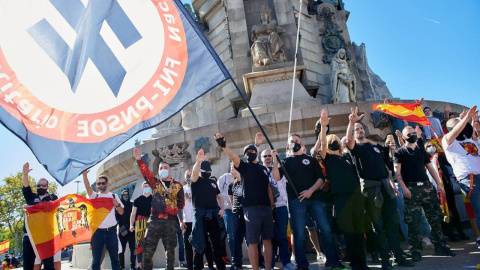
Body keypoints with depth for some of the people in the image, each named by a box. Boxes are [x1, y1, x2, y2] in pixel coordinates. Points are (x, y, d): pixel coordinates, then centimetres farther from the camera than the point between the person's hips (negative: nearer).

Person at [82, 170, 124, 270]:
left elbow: (121, 212, 9)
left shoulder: (114, 196, 10)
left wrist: (117, 204, -11)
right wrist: (84, 175, -30)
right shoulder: (95, 196, 8)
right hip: (97, 231, 0)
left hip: (111, 231, 0)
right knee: (96, 259, 6)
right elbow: (88, 188, -14)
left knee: (114, 258, 5)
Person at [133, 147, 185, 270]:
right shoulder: (155, 182, 10)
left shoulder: (177, 185, 8)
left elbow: (181, 204, 11)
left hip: (171, 220, 0)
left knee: (170, 248, 7)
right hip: (155, 219, 0)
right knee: (148, 248, -1)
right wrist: (139, 160, -18)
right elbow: (146, 172, -6)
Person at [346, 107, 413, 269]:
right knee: (378, 225, 0)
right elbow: (348, 139, -20)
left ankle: (399, 256, 14)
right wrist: (351, 122, -33)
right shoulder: (355, 147, 4)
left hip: (385, 186, 5)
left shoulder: (376, 145, 19)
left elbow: (384, 166, 21)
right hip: (370, 188, -5)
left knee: (393, 223, 5)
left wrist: (392, 184, 15)